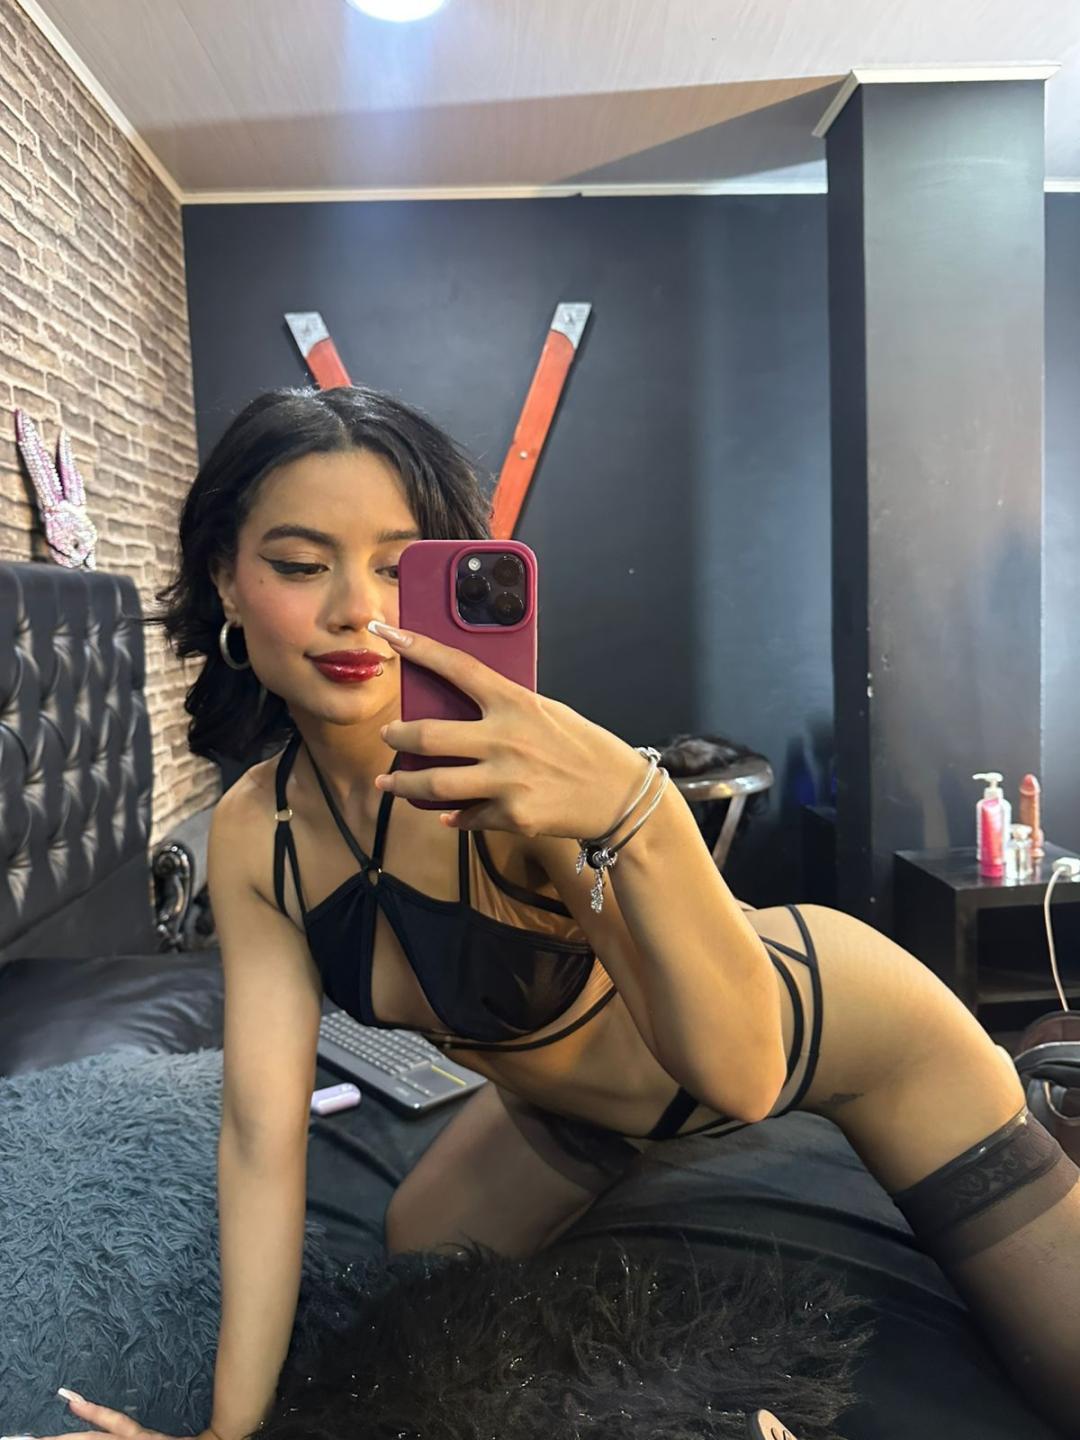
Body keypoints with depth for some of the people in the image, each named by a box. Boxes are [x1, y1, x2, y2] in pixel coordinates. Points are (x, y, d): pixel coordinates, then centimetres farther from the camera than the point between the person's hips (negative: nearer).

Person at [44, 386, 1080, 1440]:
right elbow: (262, 1130, -13)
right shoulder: (251, 835, -17)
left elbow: (738, 1071, -40)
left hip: (838, 1028, -4)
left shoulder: (507, 761, -35)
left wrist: (632, 808, -57)